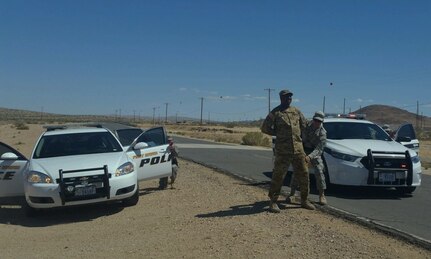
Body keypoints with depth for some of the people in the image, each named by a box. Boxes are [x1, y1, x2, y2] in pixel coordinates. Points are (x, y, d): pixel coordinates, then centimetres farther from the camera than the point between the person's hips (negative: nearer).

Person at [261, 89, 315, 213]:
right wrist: (278, 133, 2)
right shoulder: (275, 113, -4)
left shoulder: (296, 111, 11)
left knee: (303, 174, 10)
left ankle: (304, 200, 24)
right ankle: (273, 202, 8)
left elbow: (303, 124, 26)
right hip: (282, 150, -5)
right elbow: (264, 128, -3)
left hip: (298, 148, 5)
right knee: (278, 176, -2)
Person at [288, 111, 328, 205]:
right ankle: (292, 194, 0)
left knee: (319, 172, -15)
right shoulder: (307, 124, -7)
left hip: (315, 153, -2)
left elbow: (319, 149, -26)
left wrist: (310, 156, -42)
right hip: (303, 151, 2)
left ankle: (322, 196, -2)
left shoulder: (322, 133, -17)